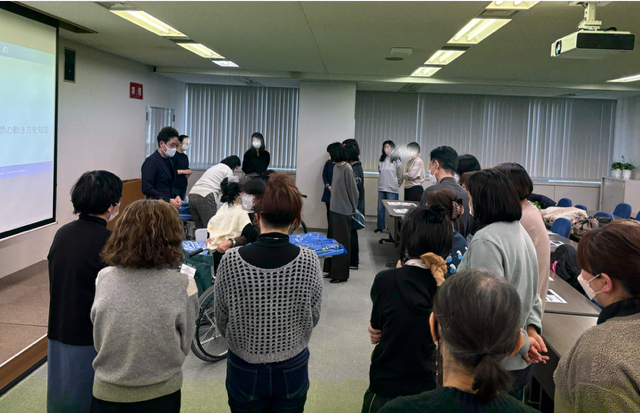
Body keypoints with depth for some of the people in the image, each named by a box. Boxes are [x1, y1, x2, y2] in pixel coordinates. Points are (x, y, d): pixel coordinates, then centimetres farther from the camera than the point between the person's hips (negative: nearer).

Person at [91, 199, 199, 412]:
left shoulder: (104, 278, -12)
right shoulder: (182, 286, -19)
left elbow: (97, 341, 2)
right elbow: (184, 346, -7)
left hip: (107, 393, 2)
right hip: (160, 394, -1)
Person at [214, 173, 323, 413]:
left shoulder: (231, 261, -19)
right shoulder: (309, 261, -17)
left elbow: (221, 319, -6)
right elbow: (314, 317, -5)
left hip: (245, 372, 0)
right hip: (292, 370, 1)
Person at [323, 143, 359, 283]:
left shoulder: (347, 169, -16)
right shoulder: (335, 167, 7)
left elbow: (352, 189, -12)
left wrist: (354, 208, -6)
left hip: (343, 211, -8)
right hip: (334, 208, 8)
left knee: (342, 242, 0)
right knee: (333, 240, 14)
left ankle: (341, 274, 9)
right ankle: (333, 270, 26)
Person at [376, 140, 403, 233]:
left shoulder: (396, 161, -7)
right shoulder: (381, 160, 8)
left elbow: (400, 176, -3)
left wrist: (396, 186, 1)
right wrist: (382, 182, 13)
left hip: (392, 189, -5)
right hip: (381, 188, 5)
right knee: (380, 208, 10)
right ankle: (380, 226, 21)